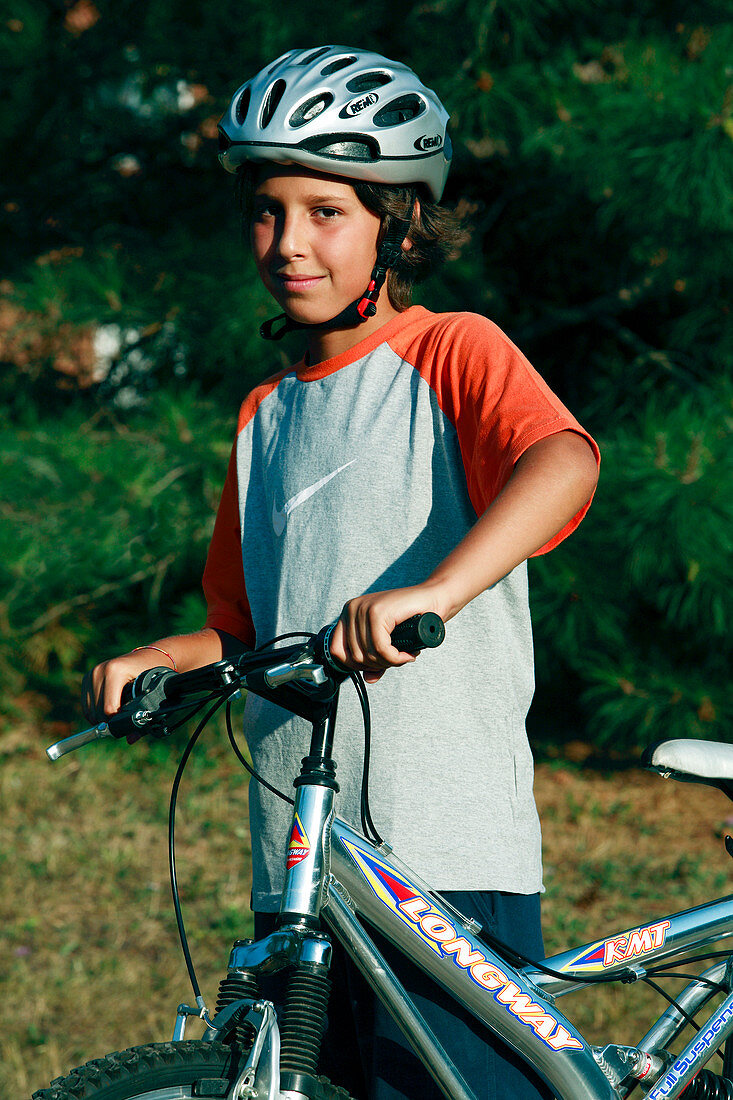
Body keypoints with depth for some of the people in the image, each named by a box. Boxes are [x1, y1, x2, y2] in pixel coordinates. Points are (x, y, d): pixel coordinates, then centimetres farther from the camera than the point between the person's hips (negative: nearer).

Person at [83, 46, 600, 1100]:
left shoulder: (452, 352, -1)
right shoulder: (267, 416, 19)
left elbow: (563, 461, -23)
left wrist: (428, 592, -38)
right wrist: (153, 660, 2)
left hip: (452, 857, -6)